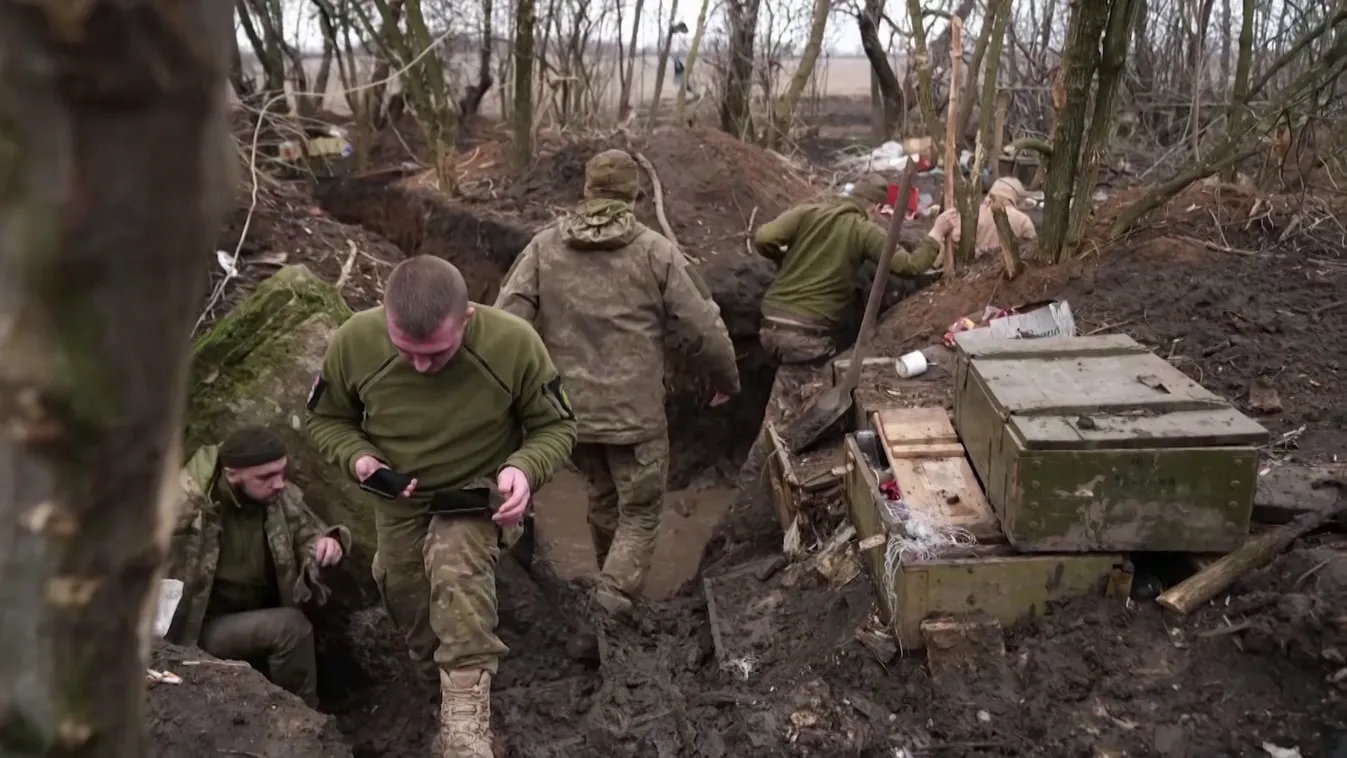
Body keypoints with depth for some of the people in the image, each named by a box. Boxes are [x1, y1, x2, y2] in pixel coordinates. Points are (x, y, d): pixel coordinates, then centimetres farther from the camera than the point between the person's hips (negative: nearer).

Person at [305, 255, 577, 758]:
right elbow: (325, 419, -7)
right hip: (400, 500, 4)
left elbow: (555, 426, -15)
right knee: (408, 604, 19)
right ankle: (447, 690, 50)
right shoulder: (354, 342, -27)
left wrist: (524, 468, -35)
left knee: (458, 569, -32)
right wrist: (357, 457, -28)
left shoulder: (514, 343, -30)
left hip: (482, 491, -3)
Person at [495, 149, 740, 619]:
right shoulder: (655, 252, -9)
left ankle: (613, 578, 42)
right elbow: (702, 329, -6)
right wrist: (727, 379, 11)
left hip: (569, 408, 4)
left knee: (602, 496, 25)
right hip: (635, 411, -4)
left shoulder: (544, 246, -2)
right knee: (641, 509, 11)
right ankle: (617, 589, -7)